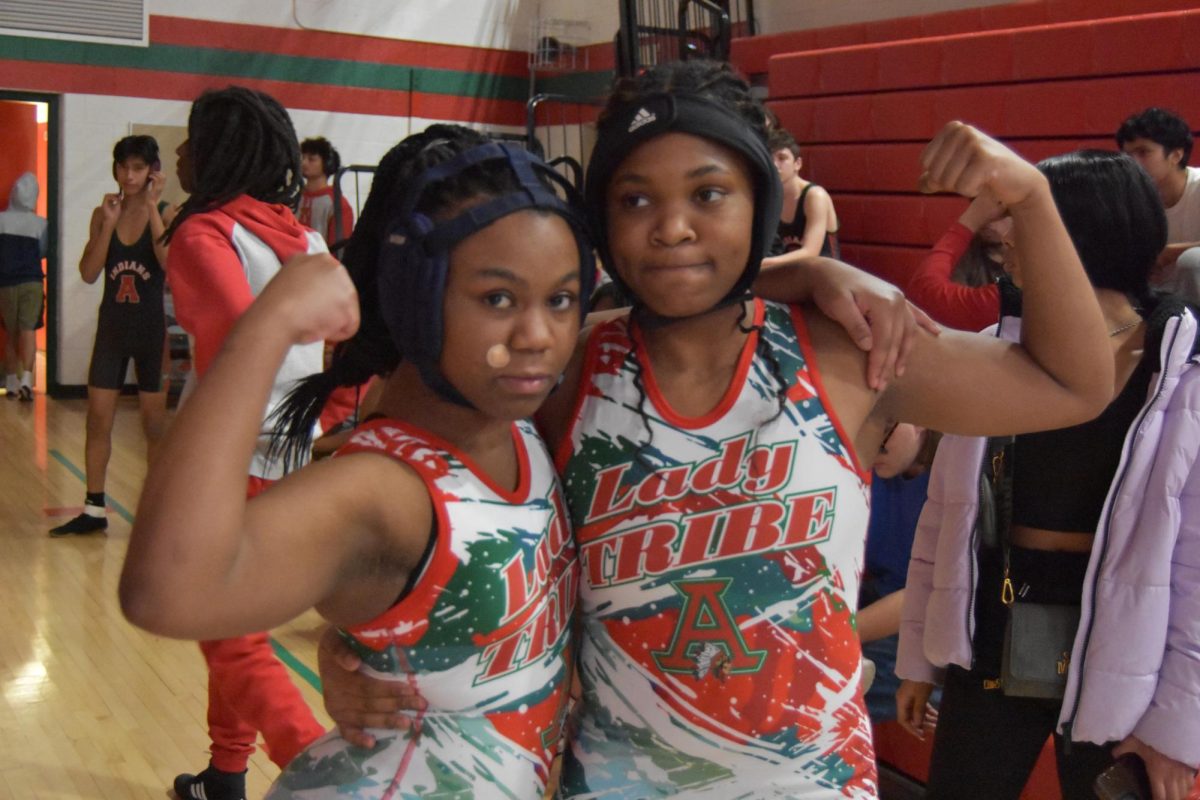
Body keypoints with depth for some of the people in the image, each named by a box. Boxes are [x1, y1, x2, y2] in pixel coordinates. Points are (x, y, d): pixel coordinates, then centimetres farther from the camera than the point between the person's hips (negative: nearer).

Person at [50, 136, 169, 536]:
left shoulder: (165, 213, -6)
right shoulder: (103, 213, 3)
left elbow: (169, 263, -25)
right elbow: (89, 273, -7)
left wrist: (151, 207, -21)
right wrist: (109, 222, -14)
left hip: (152, 329, -3)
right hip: (112, 327, 3)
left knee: (155, 424, 5)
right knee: (98, 419, 5)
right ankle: (93, 510, 15)